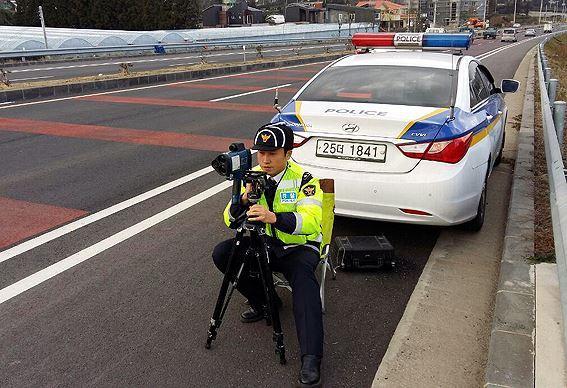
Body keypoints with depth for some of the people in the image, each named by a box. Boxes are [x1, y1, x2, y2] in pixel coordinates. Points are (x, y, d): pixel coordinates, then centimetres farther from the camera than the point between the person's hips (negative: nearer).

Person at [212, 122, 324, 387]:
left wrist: (274, 217, -49)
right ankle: (264, 302, 6)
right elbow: (230, 220, -6)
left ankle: (311, 359, -35)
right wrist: (243, 200, -28)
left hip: (299, 247, -5)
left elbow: (311, 221, -32)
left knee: (302, 276, -35)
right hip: (264, 243, 5)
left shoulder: (303, 179, -16)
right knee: (222, 254, -14)